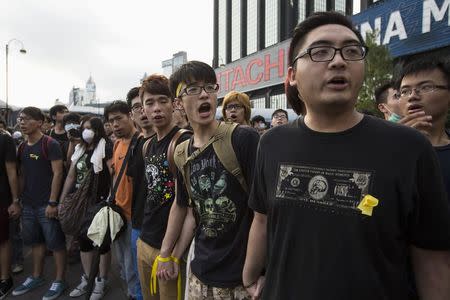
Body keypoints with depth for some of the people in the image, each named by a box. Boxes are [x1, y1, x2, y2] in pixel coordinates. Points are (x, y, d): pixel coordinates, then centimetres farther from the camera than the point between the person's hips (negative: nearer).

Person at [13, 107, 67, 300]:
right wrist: (19, 199, 12)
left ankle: (59, 281, 15)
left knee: (56, 243, 3)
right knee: (35, 241, 18)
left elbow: (57, 173, -15)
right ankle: (36, 277, 33)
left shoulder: (50, 144, -11)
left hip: (47, 204, -7)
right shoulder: (22, 147, 10)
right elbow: (22, 175, 17)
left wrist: (52, 202, -17)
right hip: (28, 204, 7)